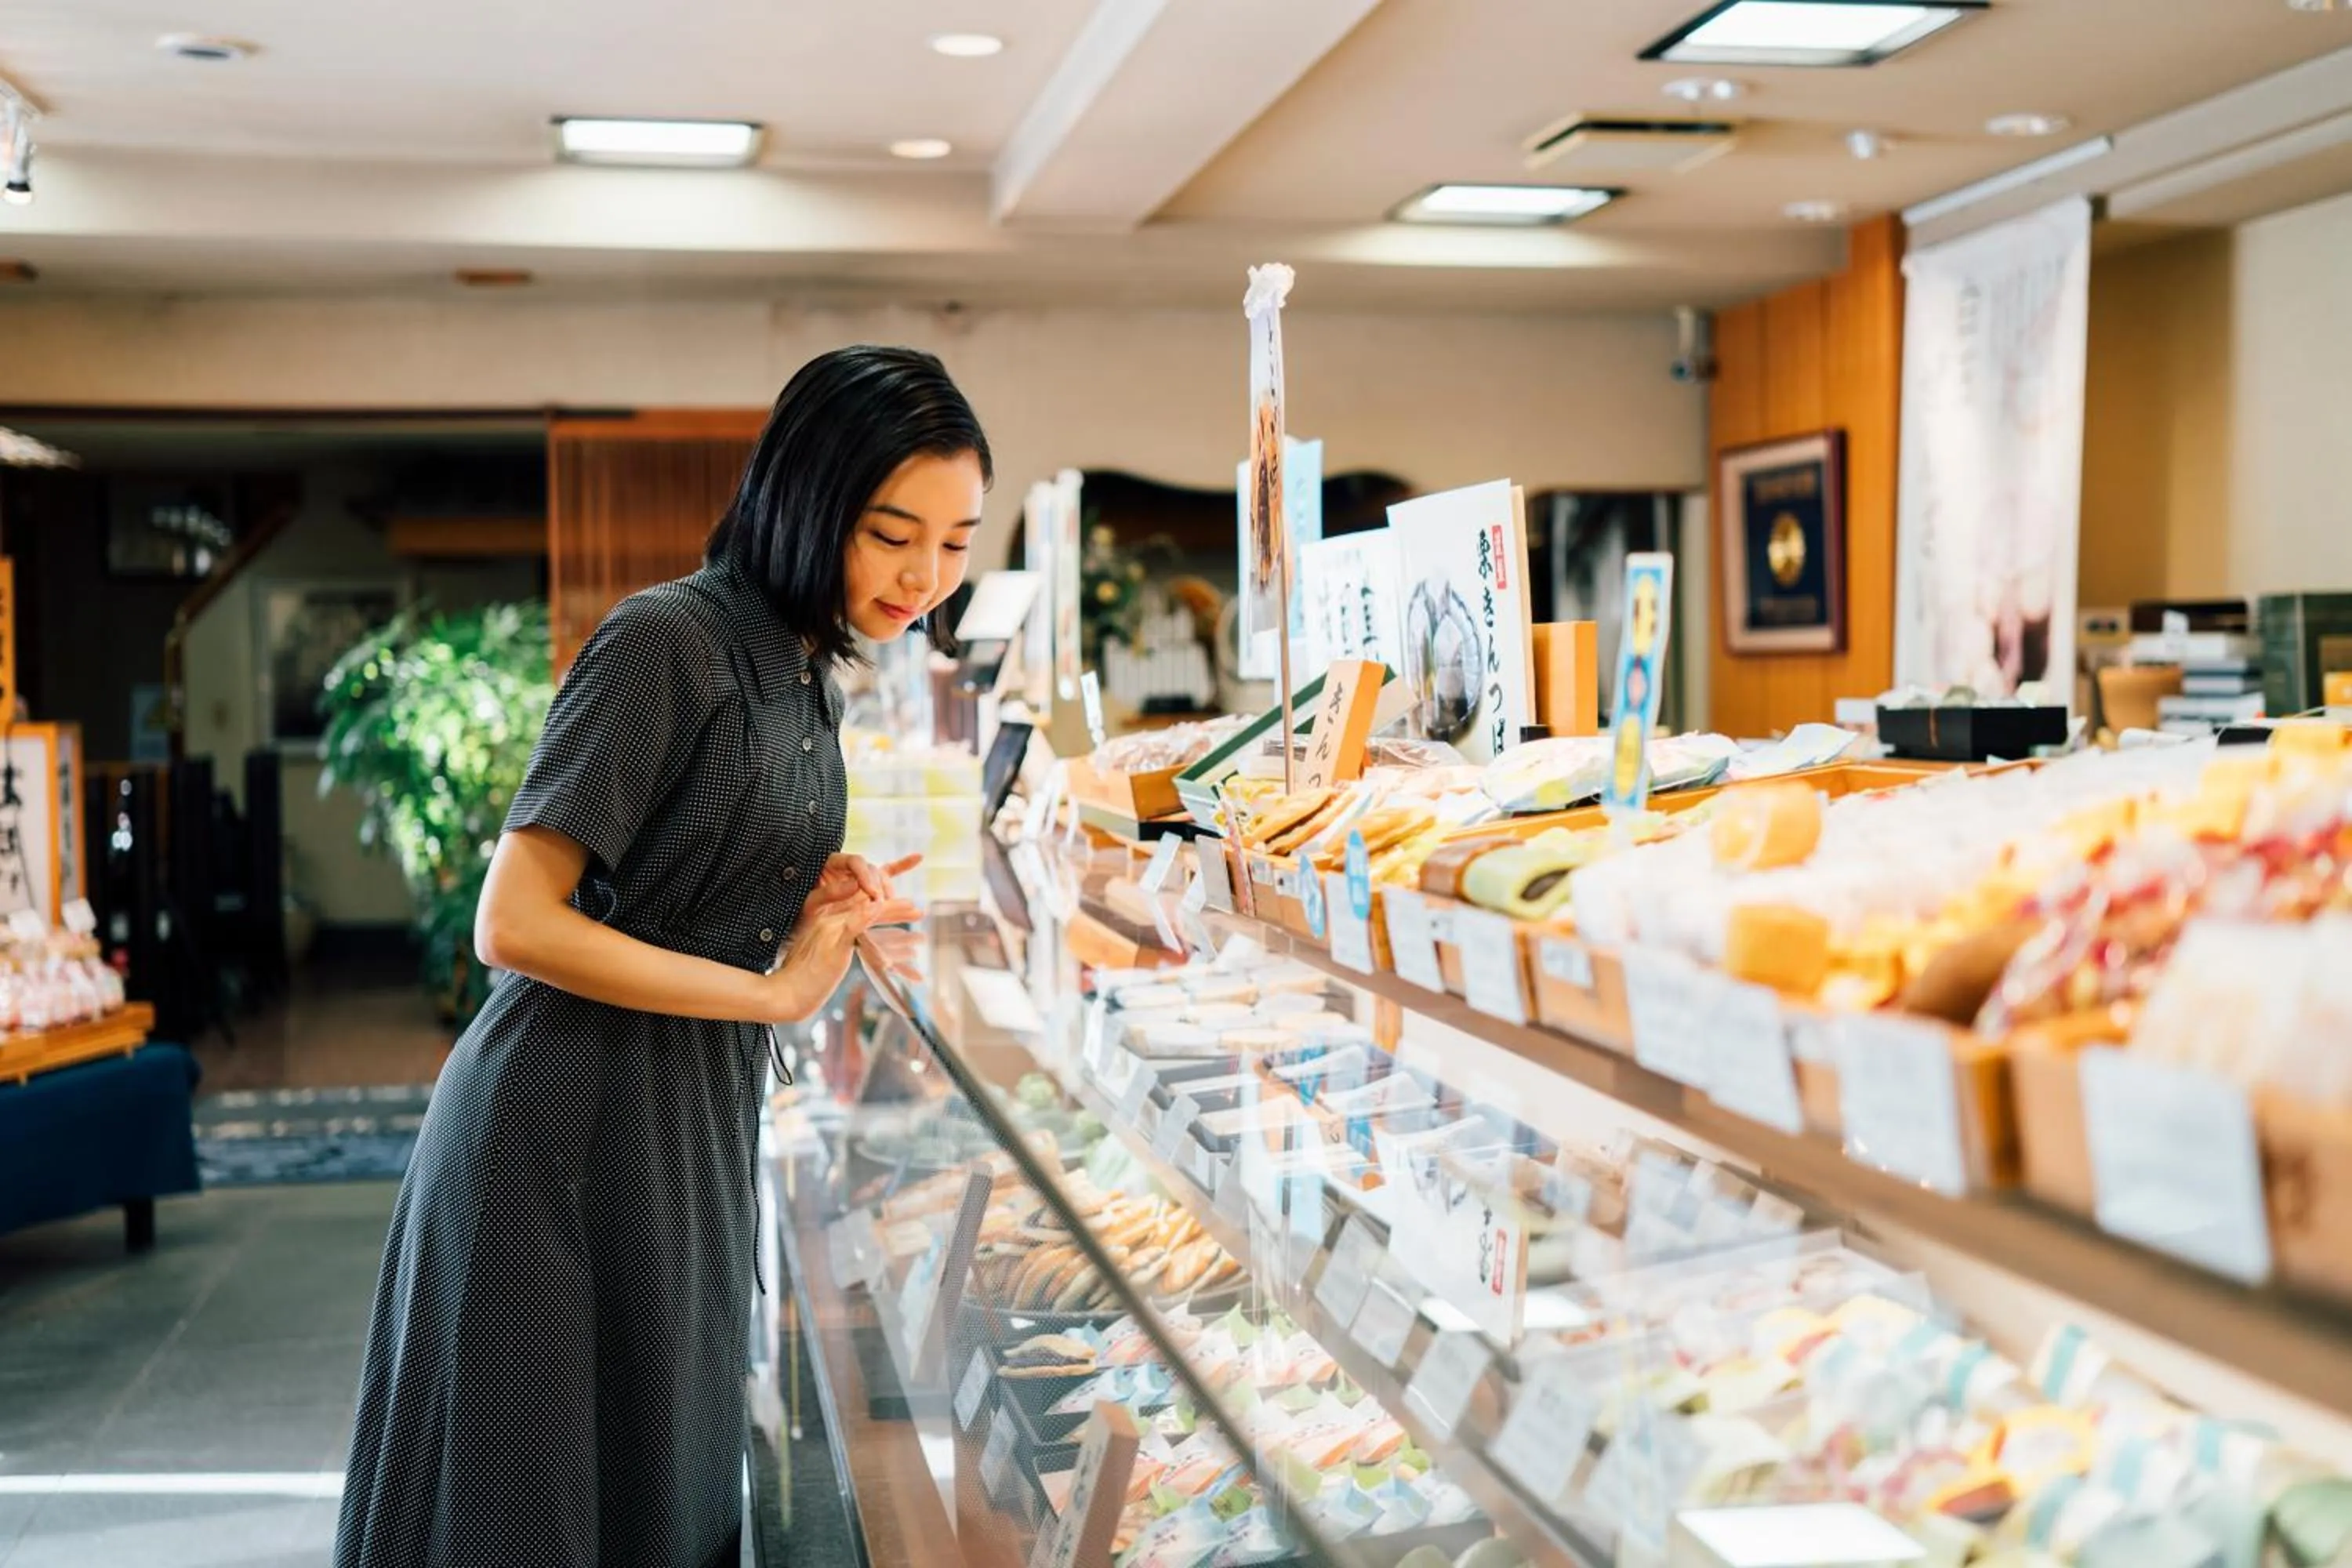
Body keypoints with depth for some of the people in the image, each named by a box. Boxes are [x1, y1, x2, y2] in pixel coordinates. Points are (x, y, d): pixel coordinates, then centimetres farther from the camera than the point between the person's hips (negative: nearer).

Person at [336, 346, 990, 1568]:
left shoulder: (810, 675, 10)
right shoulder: (668, 641, -17)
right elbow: (514, 926, -21)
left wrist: (818, 902, 2)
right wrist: (774, 990, -16)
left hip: (694, 1125, 8)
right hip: (568, 1129, -8)